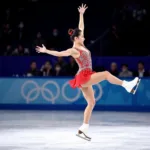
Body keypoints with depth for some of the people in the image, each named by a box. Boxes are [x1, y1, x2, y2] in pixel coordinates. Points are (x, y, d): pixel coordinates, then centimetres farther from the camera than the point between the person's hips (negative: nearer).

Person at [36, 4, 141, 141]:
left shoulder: (81, 46, 11)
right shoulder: (73, 50, -10)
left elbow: (81, 29, 16)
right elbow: (59, 53, -13)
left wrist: (81, 14, 18)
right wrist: (46, 51, -18)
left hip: (86, 78, 9)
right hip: (83, 77, -9)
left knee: (91, 102, 8)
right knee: (106, 74, -22)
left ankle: (83, 129, 8)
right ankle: (127, 85, -20)